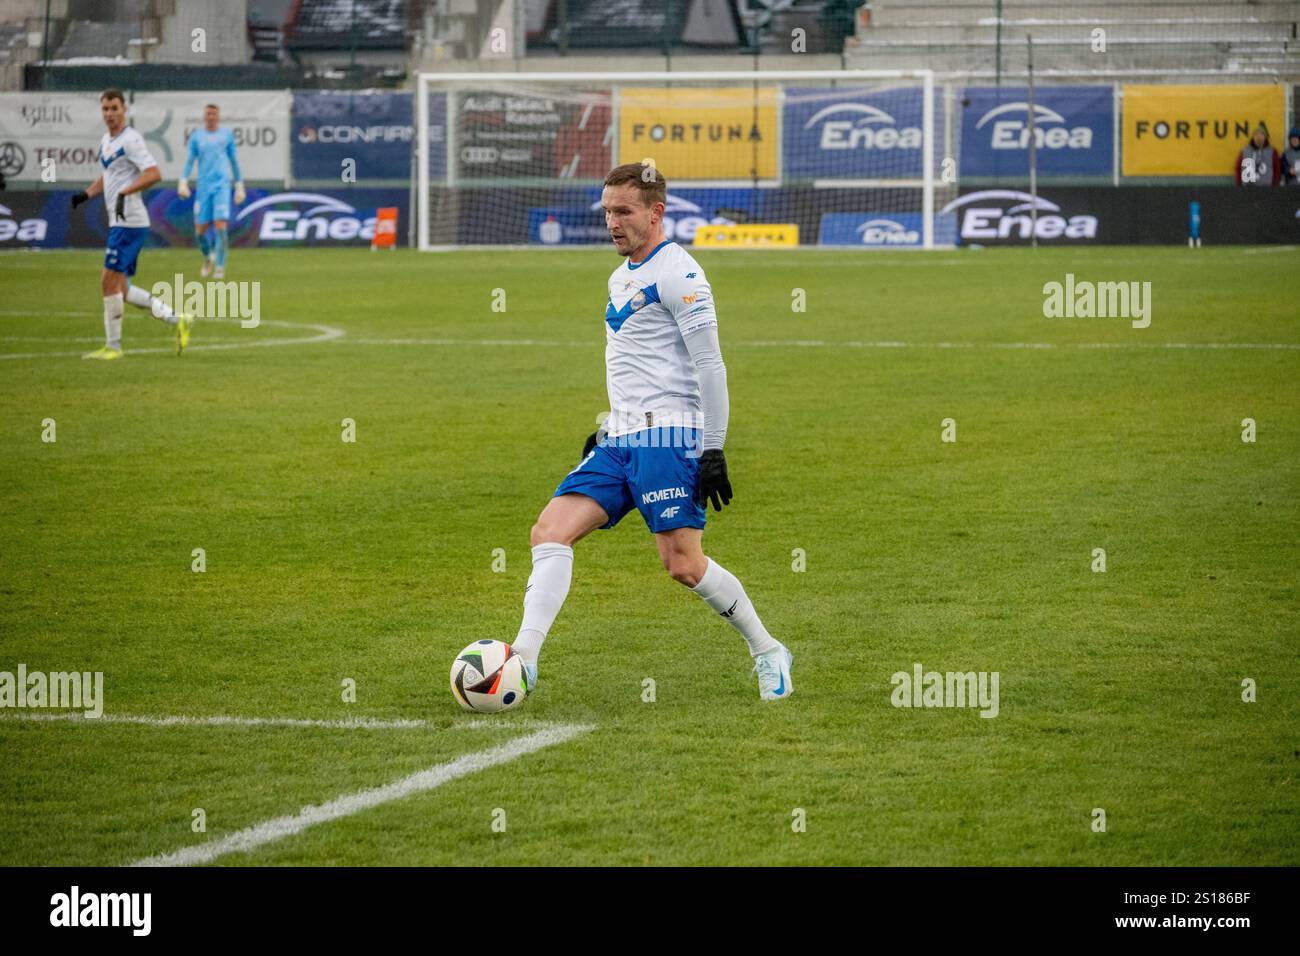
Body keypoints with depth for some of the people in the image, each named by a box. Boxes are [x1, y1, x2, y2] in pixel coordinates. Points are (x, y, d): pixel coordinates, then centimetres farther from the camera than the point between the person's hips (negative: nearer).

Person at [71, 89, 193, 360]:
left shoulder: (130, 140, -11)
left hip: (129, 223, -10)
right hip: (119, 223, 10)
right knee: (121, 290, 8)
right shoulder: (106, 141, 17)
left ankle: (113, 346, -2)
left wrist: (125, 192, -29)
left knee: (109, 281, -9)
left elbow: (154, 174, -20)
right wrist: (86, 194, 13)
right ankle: (176, 319, 13)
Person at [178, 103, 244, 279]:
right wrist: (183, 182, -8)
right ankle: (208, 258, 28)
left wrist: (239, 186, 14)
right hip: (203, 186, 1)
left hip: (222, 185, -1)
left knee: (220, 226, -15)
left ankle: (220, 267, -8)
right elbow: (189, 161, 5)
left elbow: (234, 161, 14)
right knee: (200, 229, -1)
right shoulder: (196, 136, 8)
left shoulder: (227, 135, 8)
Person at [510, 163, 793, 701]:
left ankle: (767, 652, 7)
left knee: (683, 563, -12)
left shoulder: (677, 274, -8)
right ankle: (523, 659, -16)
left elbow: (709, 366, -12)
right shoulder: (621, 277, 20)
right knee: (550, 531, -8)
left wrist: (713, 450, -15)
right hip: (620, 442, 8)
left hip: (667, 437, -8)